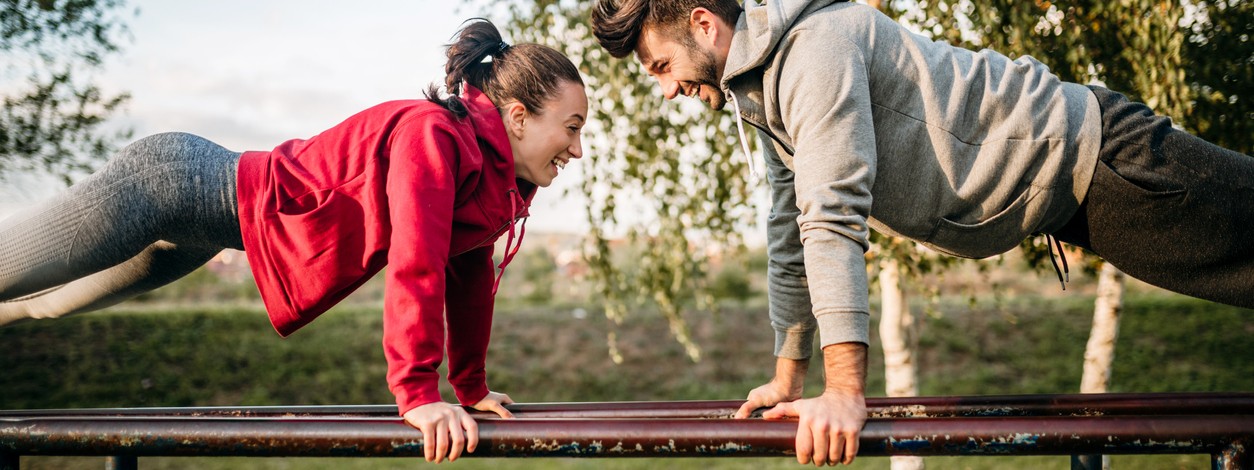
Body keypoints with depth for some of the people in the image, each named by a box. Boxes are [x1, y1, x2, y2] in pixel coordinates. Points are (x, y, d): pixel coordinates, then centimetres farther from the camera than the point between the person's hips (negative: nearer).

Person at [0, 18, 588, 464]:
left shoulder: (498, 184, 0)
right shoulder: (434, 136, -28)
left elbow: (470, 275, 10)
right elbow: (415, 265, -36)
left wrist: (471, 386, 12)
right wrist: (417, 394, -37)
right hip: (175, 182, -9)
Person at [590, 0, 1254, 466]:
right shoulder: (760, 94, 7)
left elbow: (833, 219, -31)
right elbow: (791, 229, 13)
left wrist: (846, 391, -33)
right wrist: (788, 377, 14)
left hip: (1089, 156, -9)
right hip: (1056, 197, 9)